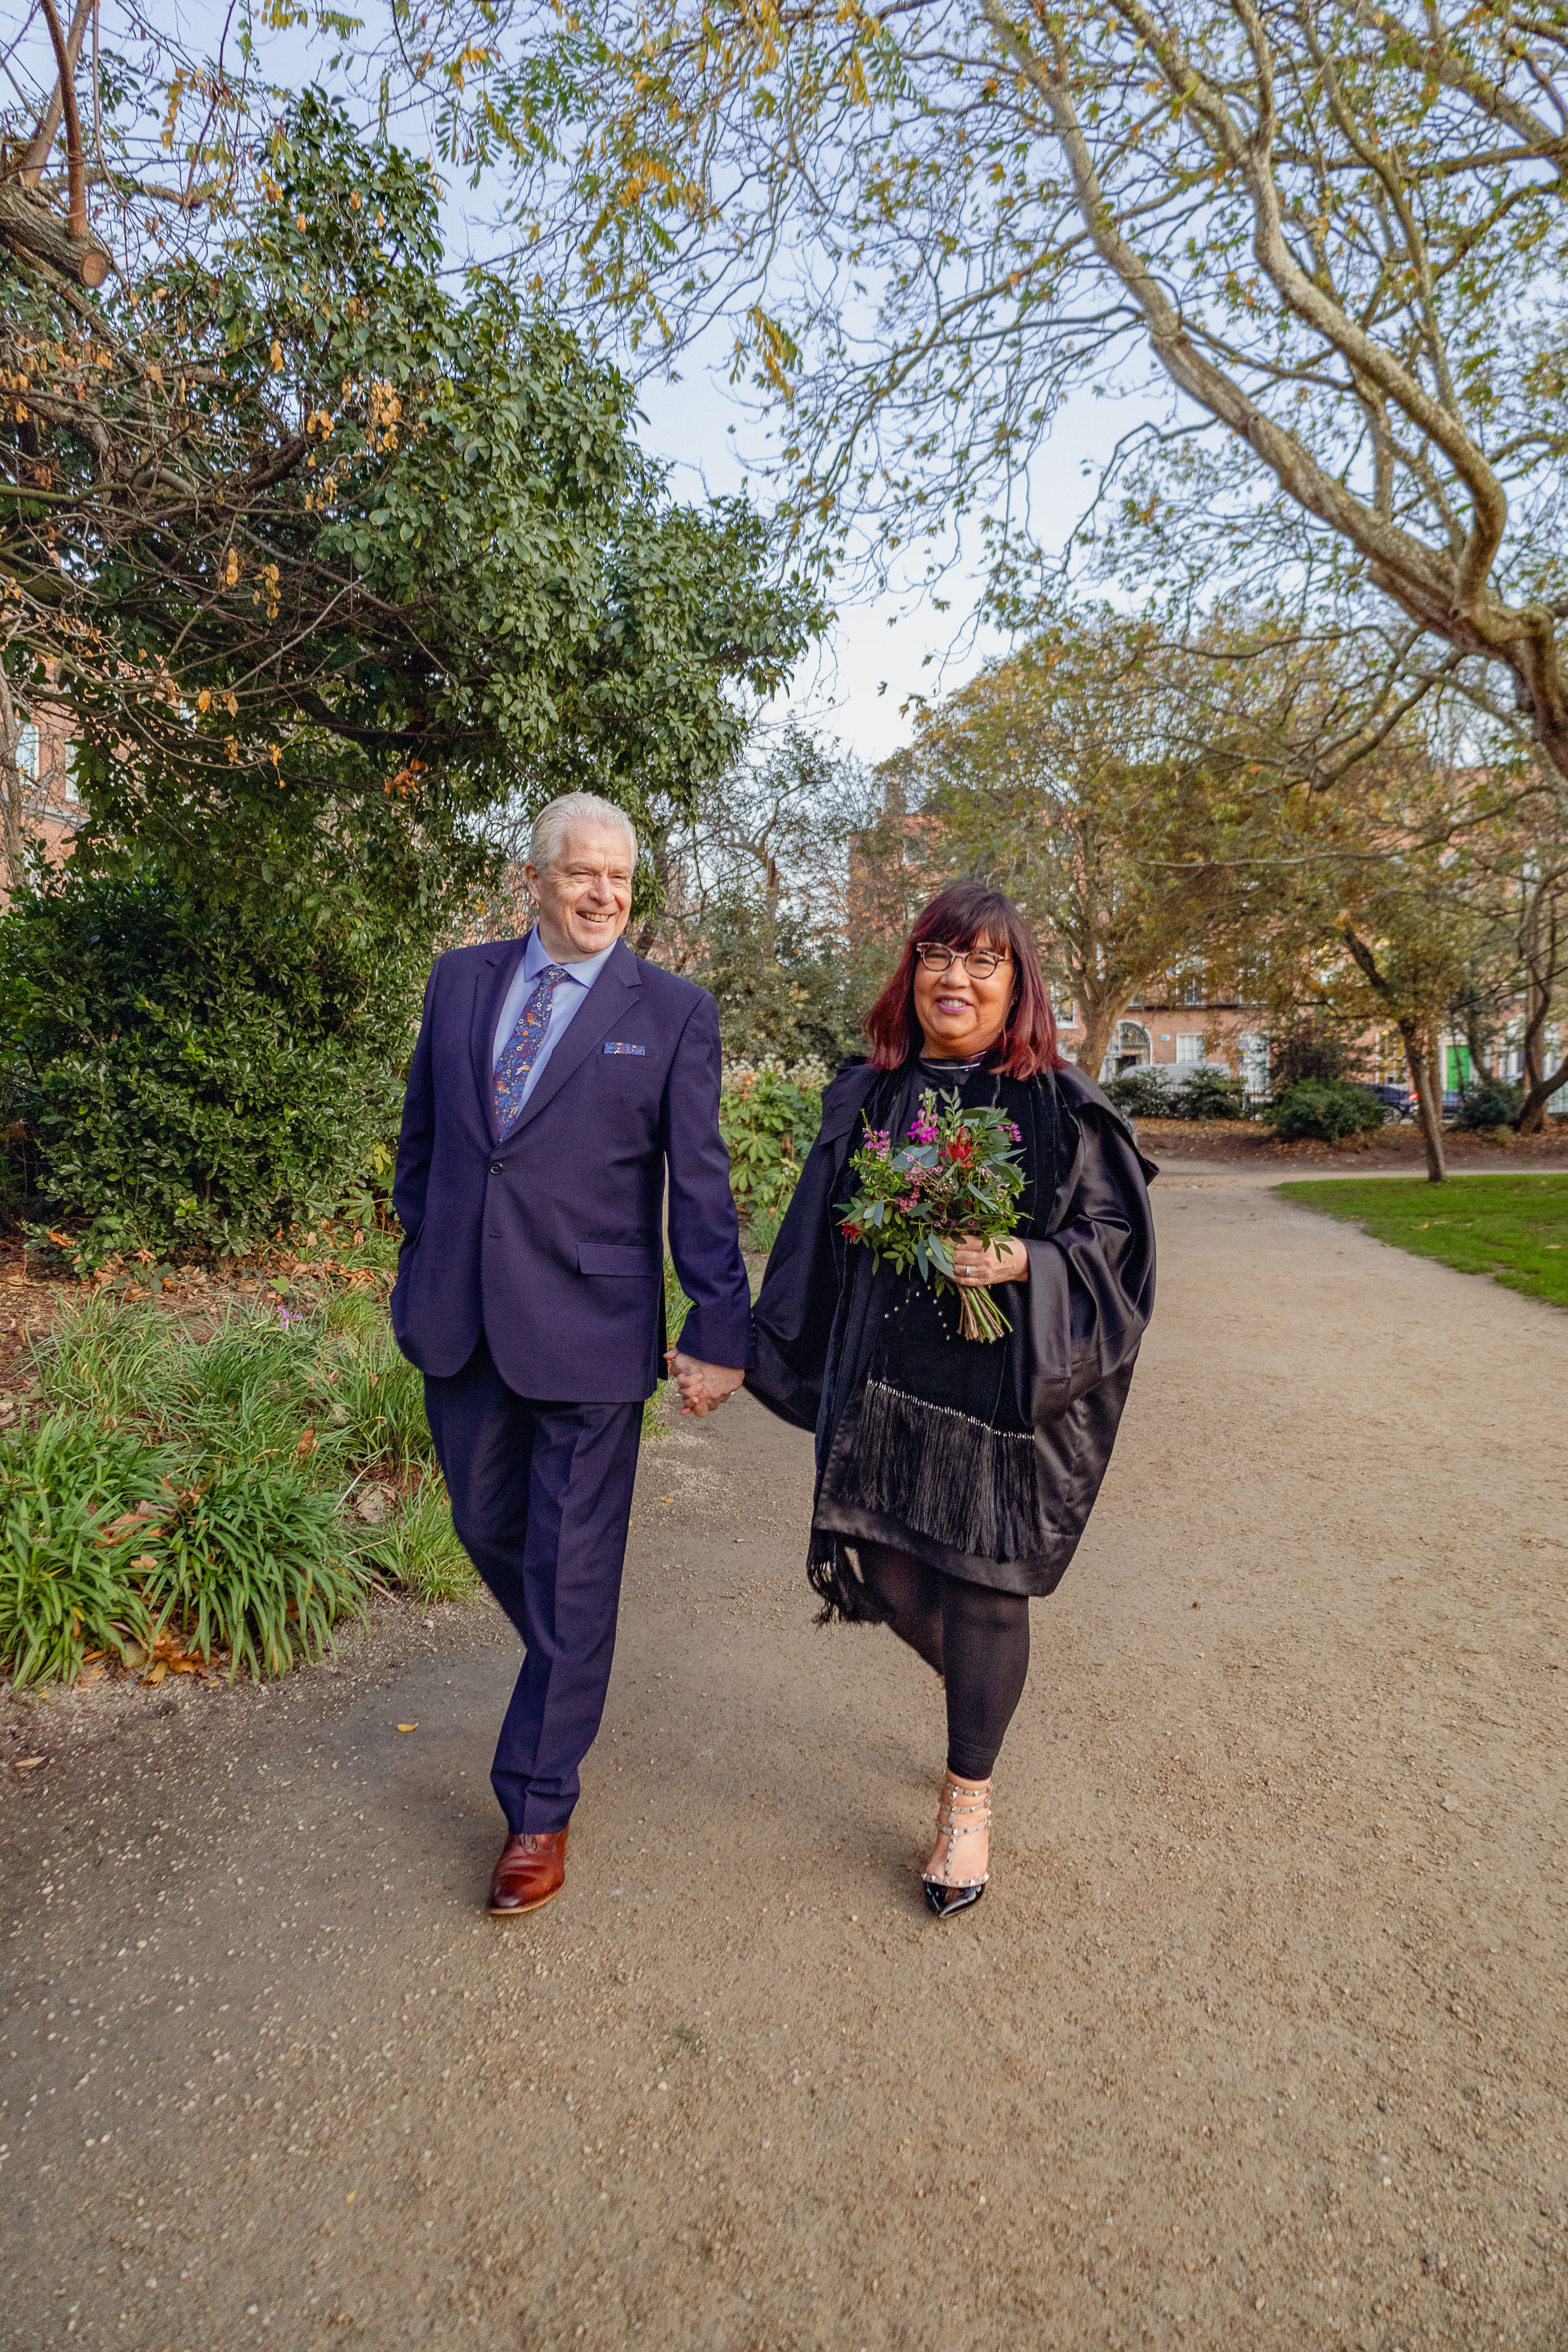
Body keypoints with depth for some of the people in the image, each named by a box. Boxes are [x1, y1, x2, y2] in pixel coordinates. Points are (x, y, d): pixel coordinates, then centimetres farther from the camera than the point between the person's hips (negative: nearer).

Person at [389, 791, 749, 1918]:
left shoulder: (675, 1011, -4)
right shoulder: (461, 980, 7)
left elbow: (702, 1183, -6)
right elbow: (423, 1133, 16)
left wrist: (718, 1332, -8)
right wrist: (423, 1258, 14)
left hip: (588, 1330, -4)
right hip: (460, 1320, 5)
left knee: (573, 1573, 5)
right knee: (488, 1528, 19)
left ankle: (539, 1810, 24)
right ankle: (570, 1673, 49)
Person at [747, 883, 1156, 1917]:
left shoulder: (1061, 1106, -3)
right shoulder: (866, 1097, 6)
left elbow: (1115, 1231, -2)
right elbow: (816, 1241, 10)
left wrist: (1026, 1264, -21)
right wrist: (754, 1352, 10)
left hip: (1002, 1381, -3)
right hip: (882, 1377, 3)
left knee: (982, 1584, 4)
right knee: (889, 1575, 8)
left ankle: (970, 1799, 29)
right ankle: (984, 1688, 43)